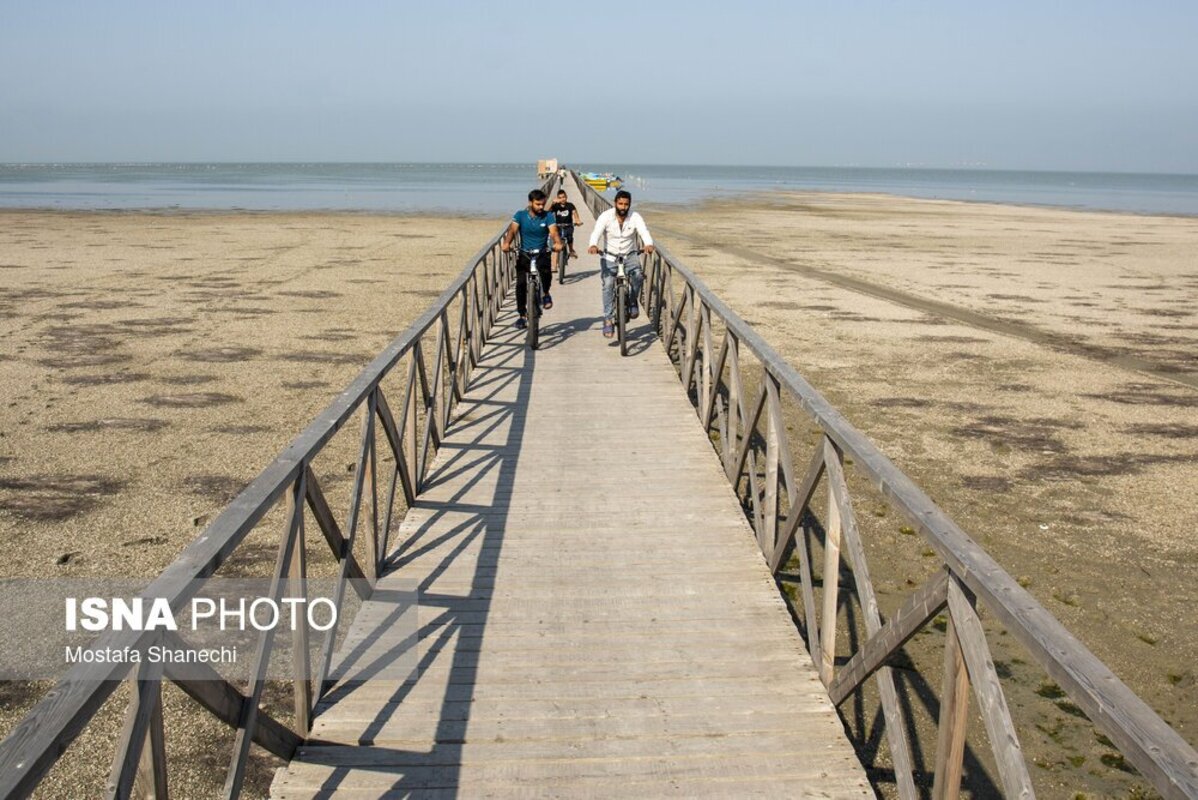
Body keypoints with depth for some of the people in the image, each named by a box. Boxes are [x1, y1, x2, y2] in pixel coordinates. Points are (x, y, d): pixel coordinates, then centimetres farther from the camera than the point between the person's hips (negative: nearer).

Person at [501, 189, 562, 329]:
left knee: (546, 273, -30)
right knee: (521, 283, -11)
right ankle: (522, 315, 4)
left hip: (542, 254, -1)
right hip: (524, 254, 1)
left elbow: (553, 231, -19)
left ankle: (545, 294, 2)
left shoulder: (547, 216, -5)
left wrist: (557, 243, -42)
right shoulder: (520, 215, -4)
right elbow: (512, 229, -17)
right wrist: (506, 243, -38)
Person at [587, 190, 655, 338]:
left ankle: (632, 302, 0)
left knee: (637, 274, -27)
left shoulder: (635, 217, -9)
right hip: (610, 256, -1)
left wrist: (649, 244, -47)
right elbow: (596, 232, -24)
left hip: (629, 255, 1)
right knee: (608, 284, -17)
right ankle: (608, 319, -8)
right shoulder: (606, 216, -11)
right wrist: (593, 245, -47)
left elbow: (644, 231, -24)